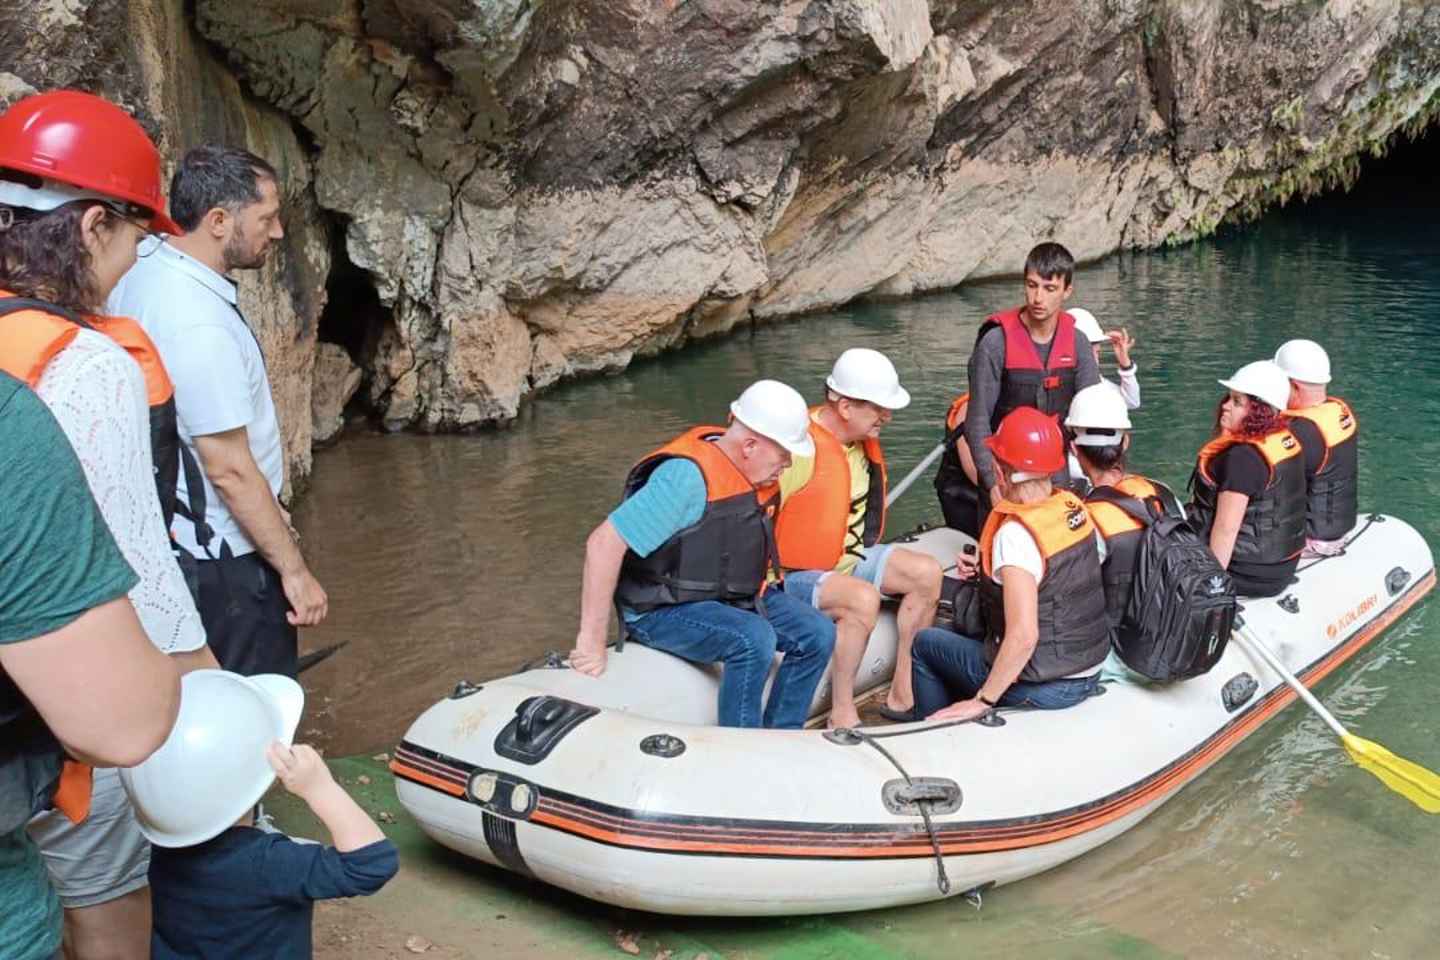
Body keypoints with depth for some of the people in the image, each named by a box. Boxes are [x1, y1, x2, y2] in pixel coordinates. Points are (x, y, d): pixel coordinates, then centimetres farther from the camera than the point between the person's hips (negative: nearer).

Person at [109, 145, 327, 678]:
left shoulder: (144, 266, -1)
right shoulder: (198, 326, -28)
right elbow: (230, 469, -26)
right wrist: (294, 569, -19)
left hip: (177, 536, 10)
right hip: (225, 559, -10)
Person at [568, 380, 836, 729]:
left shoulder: (761, 471, 1)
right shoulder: (688, 477, -27)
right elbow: (604, 543, -30)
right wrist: (592, 641, -29)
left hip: (735, 598, 9)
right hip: (662, 612, -9)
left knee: (817, 634, -5)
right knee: (754, 639, -31)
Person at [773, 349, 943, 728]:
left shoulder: (863, 439, 4)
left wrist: (871, 558, 16)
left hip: (850, 558, 9)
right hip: (798, 573, -9)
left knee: (927, 573, -4)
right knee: (863, 598, -34)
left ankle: (902, 693, 2)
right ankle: (842, 714, -21)